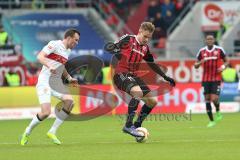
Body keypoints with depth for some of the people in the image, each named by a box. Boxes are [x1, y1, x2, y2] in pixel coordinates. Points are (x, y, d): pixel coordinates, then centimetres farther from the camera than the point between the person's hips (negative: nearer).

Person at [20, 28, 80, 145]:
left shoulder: (68, 50, 17)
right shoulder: (55, 44, -9)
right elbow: (40, 56, -20)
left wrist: (69, 78, 19)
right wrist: (49, 66, -35)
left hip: (56, 83, 8)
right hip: (45, 82, -8)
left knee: (69, 101, -15)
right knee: (46, 112, -18)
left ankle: (52, 132, -5)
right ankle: (27, 132, 9)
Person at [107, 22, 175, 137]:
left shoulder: (145, 48, 13)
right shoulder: (128, 39, -6)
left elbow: (152, 64, 25)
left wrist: (165, 77, 24)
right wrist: (116, 52, -31)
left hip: (133, 76, 8)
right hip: (121, 74, -8)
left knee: (153, 101, 5)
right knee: (138, 92, -35)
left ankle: (137, 125, 18)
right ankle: (128, 125, -32)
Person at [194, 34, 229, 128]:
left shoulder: (219, 50, -2)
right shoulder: (202, 51, 3)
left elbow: (226, 61, 9)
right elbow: (196, 66, 9)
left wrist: (223, 67, -12)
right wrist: (200, 62, -14)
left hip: (216, 79, -2)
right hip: (206, 80, 2)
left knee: (214, 98, -15)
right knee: (207, 100, 1)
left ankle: (218, 112, 17)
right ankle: (211, 121, 12)